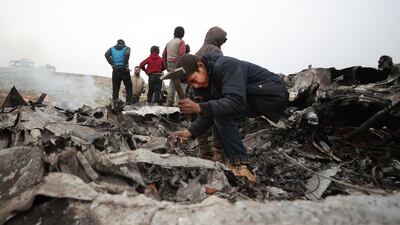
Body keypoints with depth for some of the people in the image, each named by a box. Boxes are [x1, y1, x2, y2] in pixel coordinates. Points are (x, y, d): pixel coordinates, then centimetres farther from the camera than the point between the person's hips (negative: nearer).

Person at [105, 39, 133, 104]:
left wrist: (112, 64, -5)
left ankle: (114, 101, 2)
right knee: (129, 87, 7)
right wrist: (125, 65, -10)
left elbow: (106, 55, -4)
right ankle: (129, 101, -1)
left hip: (115, 70, 3)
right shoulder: (127, 48, 7)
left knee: (115, 88, 9)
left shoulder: (112, 48, 15)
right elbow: (127, 54, -17)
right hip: (124, 70, -2)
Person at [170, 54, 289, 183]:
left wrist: (198, 108, -38)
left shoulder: (225, 66, -23)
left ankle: (239, 166, -19)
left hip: (274, 94, -9)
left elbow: (236, 102, -34)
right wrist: (190, 132, -11)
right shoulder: (208, 81, 5)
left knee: (221, 111, -21)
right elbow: (208, 114, 4)